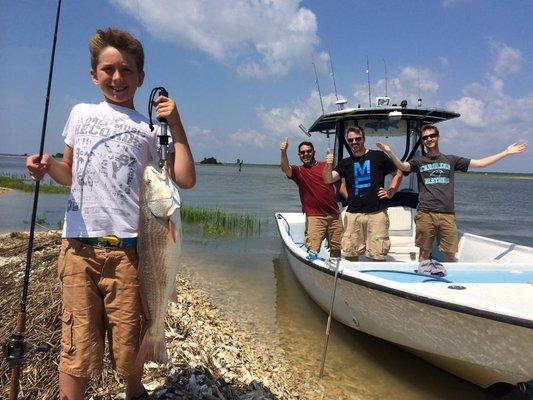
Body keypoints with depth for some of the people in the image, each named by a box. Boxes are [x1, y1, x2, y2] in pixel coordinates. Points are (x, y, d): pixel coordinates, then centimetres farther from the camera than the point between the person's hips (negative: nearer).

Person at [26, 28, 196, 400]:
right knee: (78, 345, 1)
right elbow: (70, 174, 22)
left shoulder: (149, 129, 7)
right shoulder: (81, 113, 15)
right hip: (78, 244, 2)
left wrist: (176, 125, -6)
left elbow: (185, 179, -3)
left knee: (130, 342, 7)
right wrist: (48, 166, 0)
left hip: (127, 246, -1)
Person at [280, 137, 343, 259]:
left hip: (334, 215, 3)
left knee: (336, 248, 13)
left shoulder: (326, 166, 9)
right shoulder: (299, 171, 2)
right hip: (314, 216, -3)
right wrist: (283, 152, -38)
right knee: (313, 249, -13)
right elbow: (285, 168, -19)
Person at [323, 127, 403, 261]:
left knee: (378, 255, 2)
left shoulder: (378, 157, 4)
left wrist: (390, 192, 0)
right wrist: (328, 165, -23)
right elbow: (328, 179, -4)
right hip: (353, 214, 3)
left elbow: (398, 173, 11)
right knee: (350, 253, 8)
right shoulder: (346, 163, 10)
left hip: (377, 213, -3)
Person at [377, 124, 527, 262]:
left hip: (447, 214, 2)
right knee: (424, 253, 4)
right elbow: (402, 166, -12)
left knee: (449, 254, 3)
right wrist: (390, 152, -30)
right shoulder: (419, 161, 8)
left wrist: (506, 152, 13)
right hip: (425, 214, -1)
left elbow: (480, 163, 14)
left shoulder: (451, 160, 14)